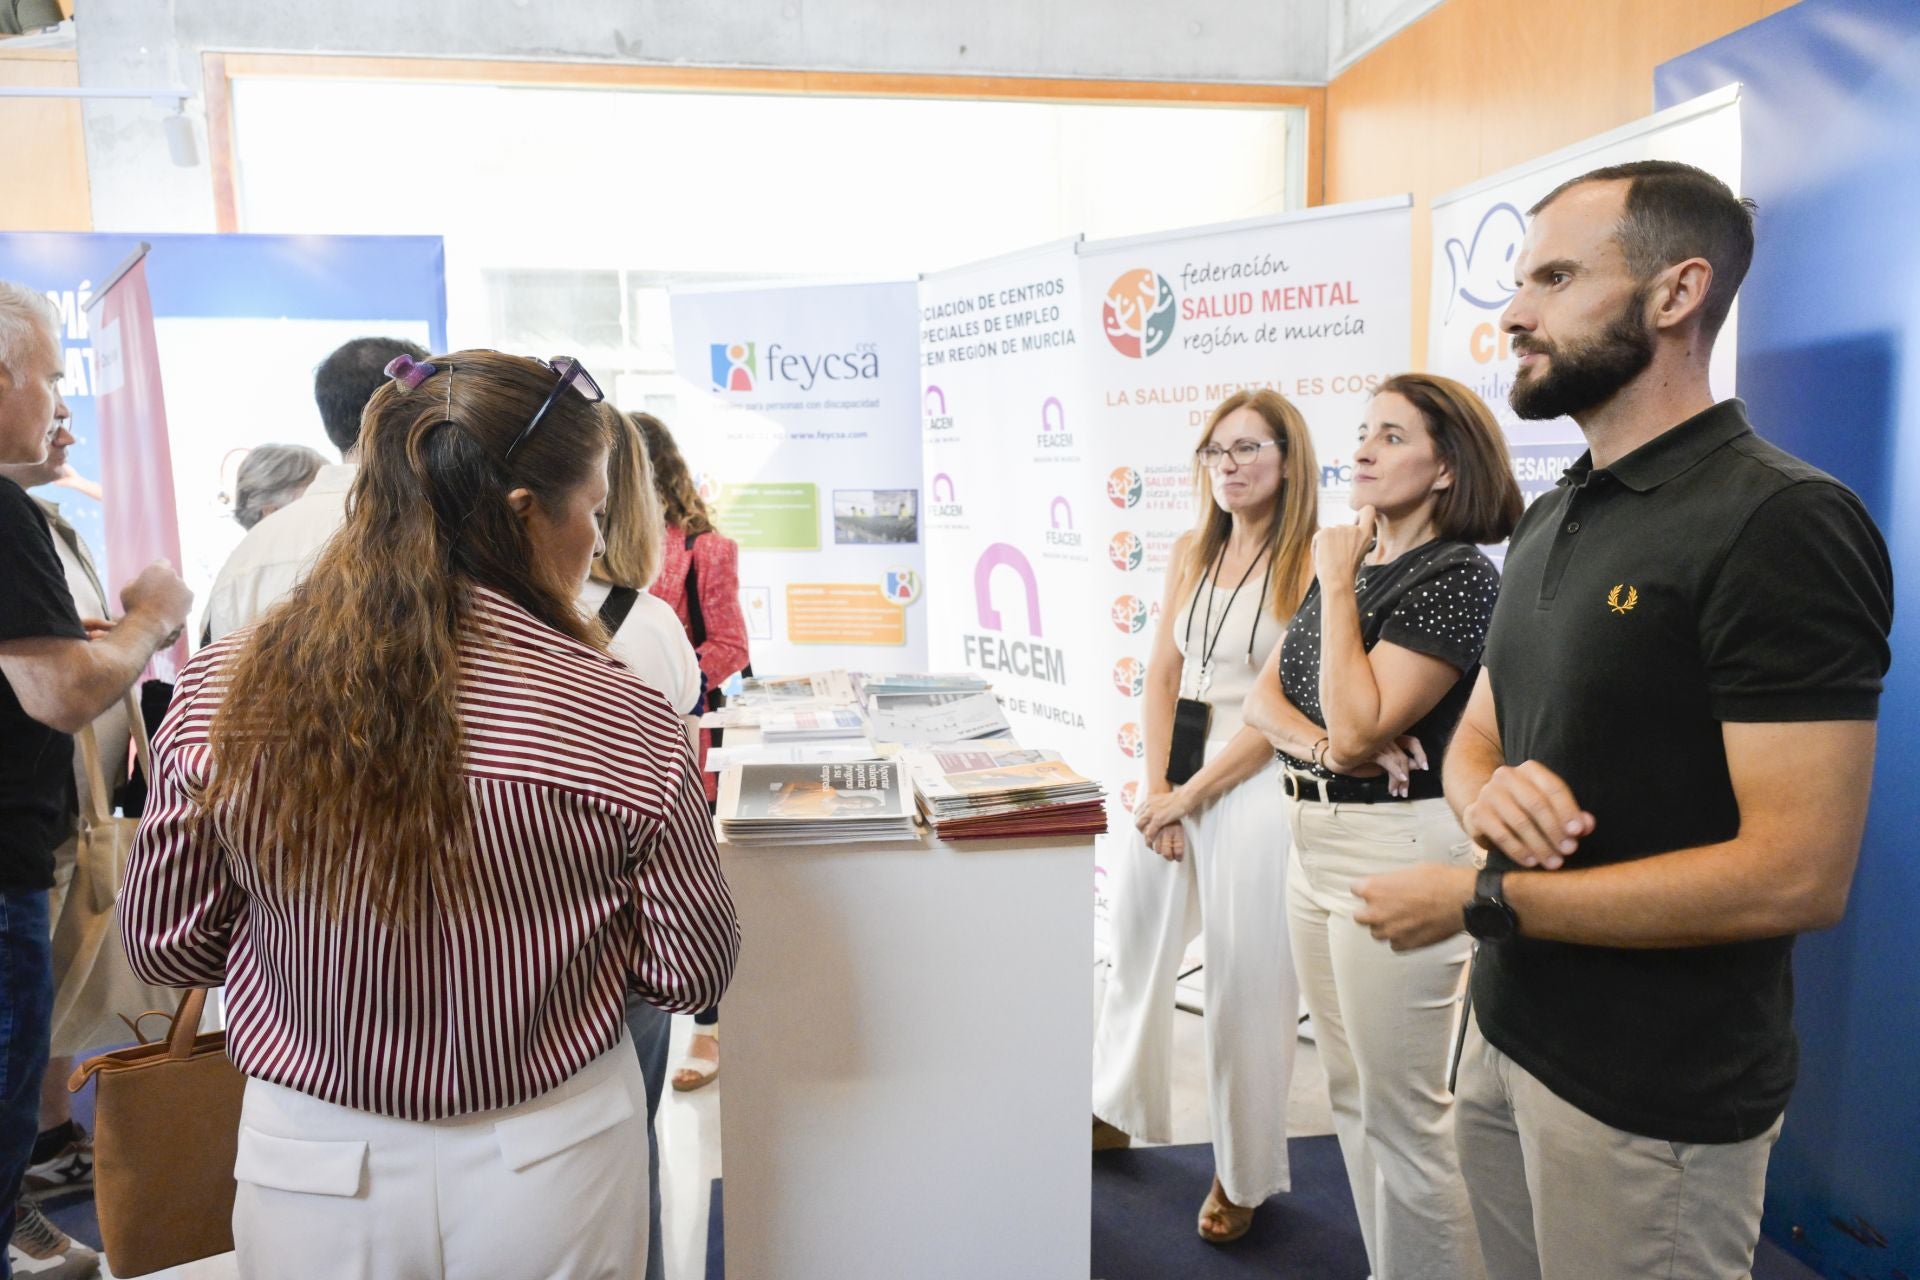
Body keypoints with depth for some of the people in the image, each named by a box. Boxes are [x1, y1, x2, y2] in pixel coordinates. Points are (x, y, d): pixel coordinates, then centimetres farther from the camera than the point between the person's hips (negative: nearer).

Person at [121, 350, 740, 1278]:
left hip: (311, 1171, 2)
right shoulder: (620, 721, -21)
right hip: (551, 1171, -1)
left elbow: (165, 947, -2)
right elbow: (692, 972, -11)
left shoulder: (221, 693, -13)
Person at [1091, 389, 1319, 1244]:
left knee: (1246, 983, 3)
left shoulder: (1312, 565, -9)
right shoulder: (1192, 552, 8)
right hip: (1170, 776, 6)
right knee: (1136, 953, 16)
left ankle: (1244, 1173, 23)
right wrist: (1154, 788, -3)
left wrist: (1188, 795, -11)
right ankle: (1113, 1114, 38)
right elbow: (1161, 676, 8)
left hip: (1253, 784, -6)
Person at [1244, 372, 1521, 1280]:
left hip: (1400, 849, -9)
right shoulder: (1348, 562, 10)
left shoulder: (1458, 578, -14)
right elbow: (1263, 698, 7)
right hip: (1317, 840, 9)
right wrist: (1318, 742, -14)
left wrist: (1338, 585, -16)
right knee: (1352, 1096, 19)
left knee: (1402, 1115, 3)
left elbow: (1356, 728, -22)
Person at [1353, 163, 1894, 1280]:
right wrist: (1489, 793, -11)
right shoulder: (1550, 521, 9)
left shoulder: (1783, 521, -18)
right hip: (1506, 1033, 7)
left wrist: (1479, 900, -18)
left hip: (1656, 1094, -7)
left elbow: (1798, 876, -24)